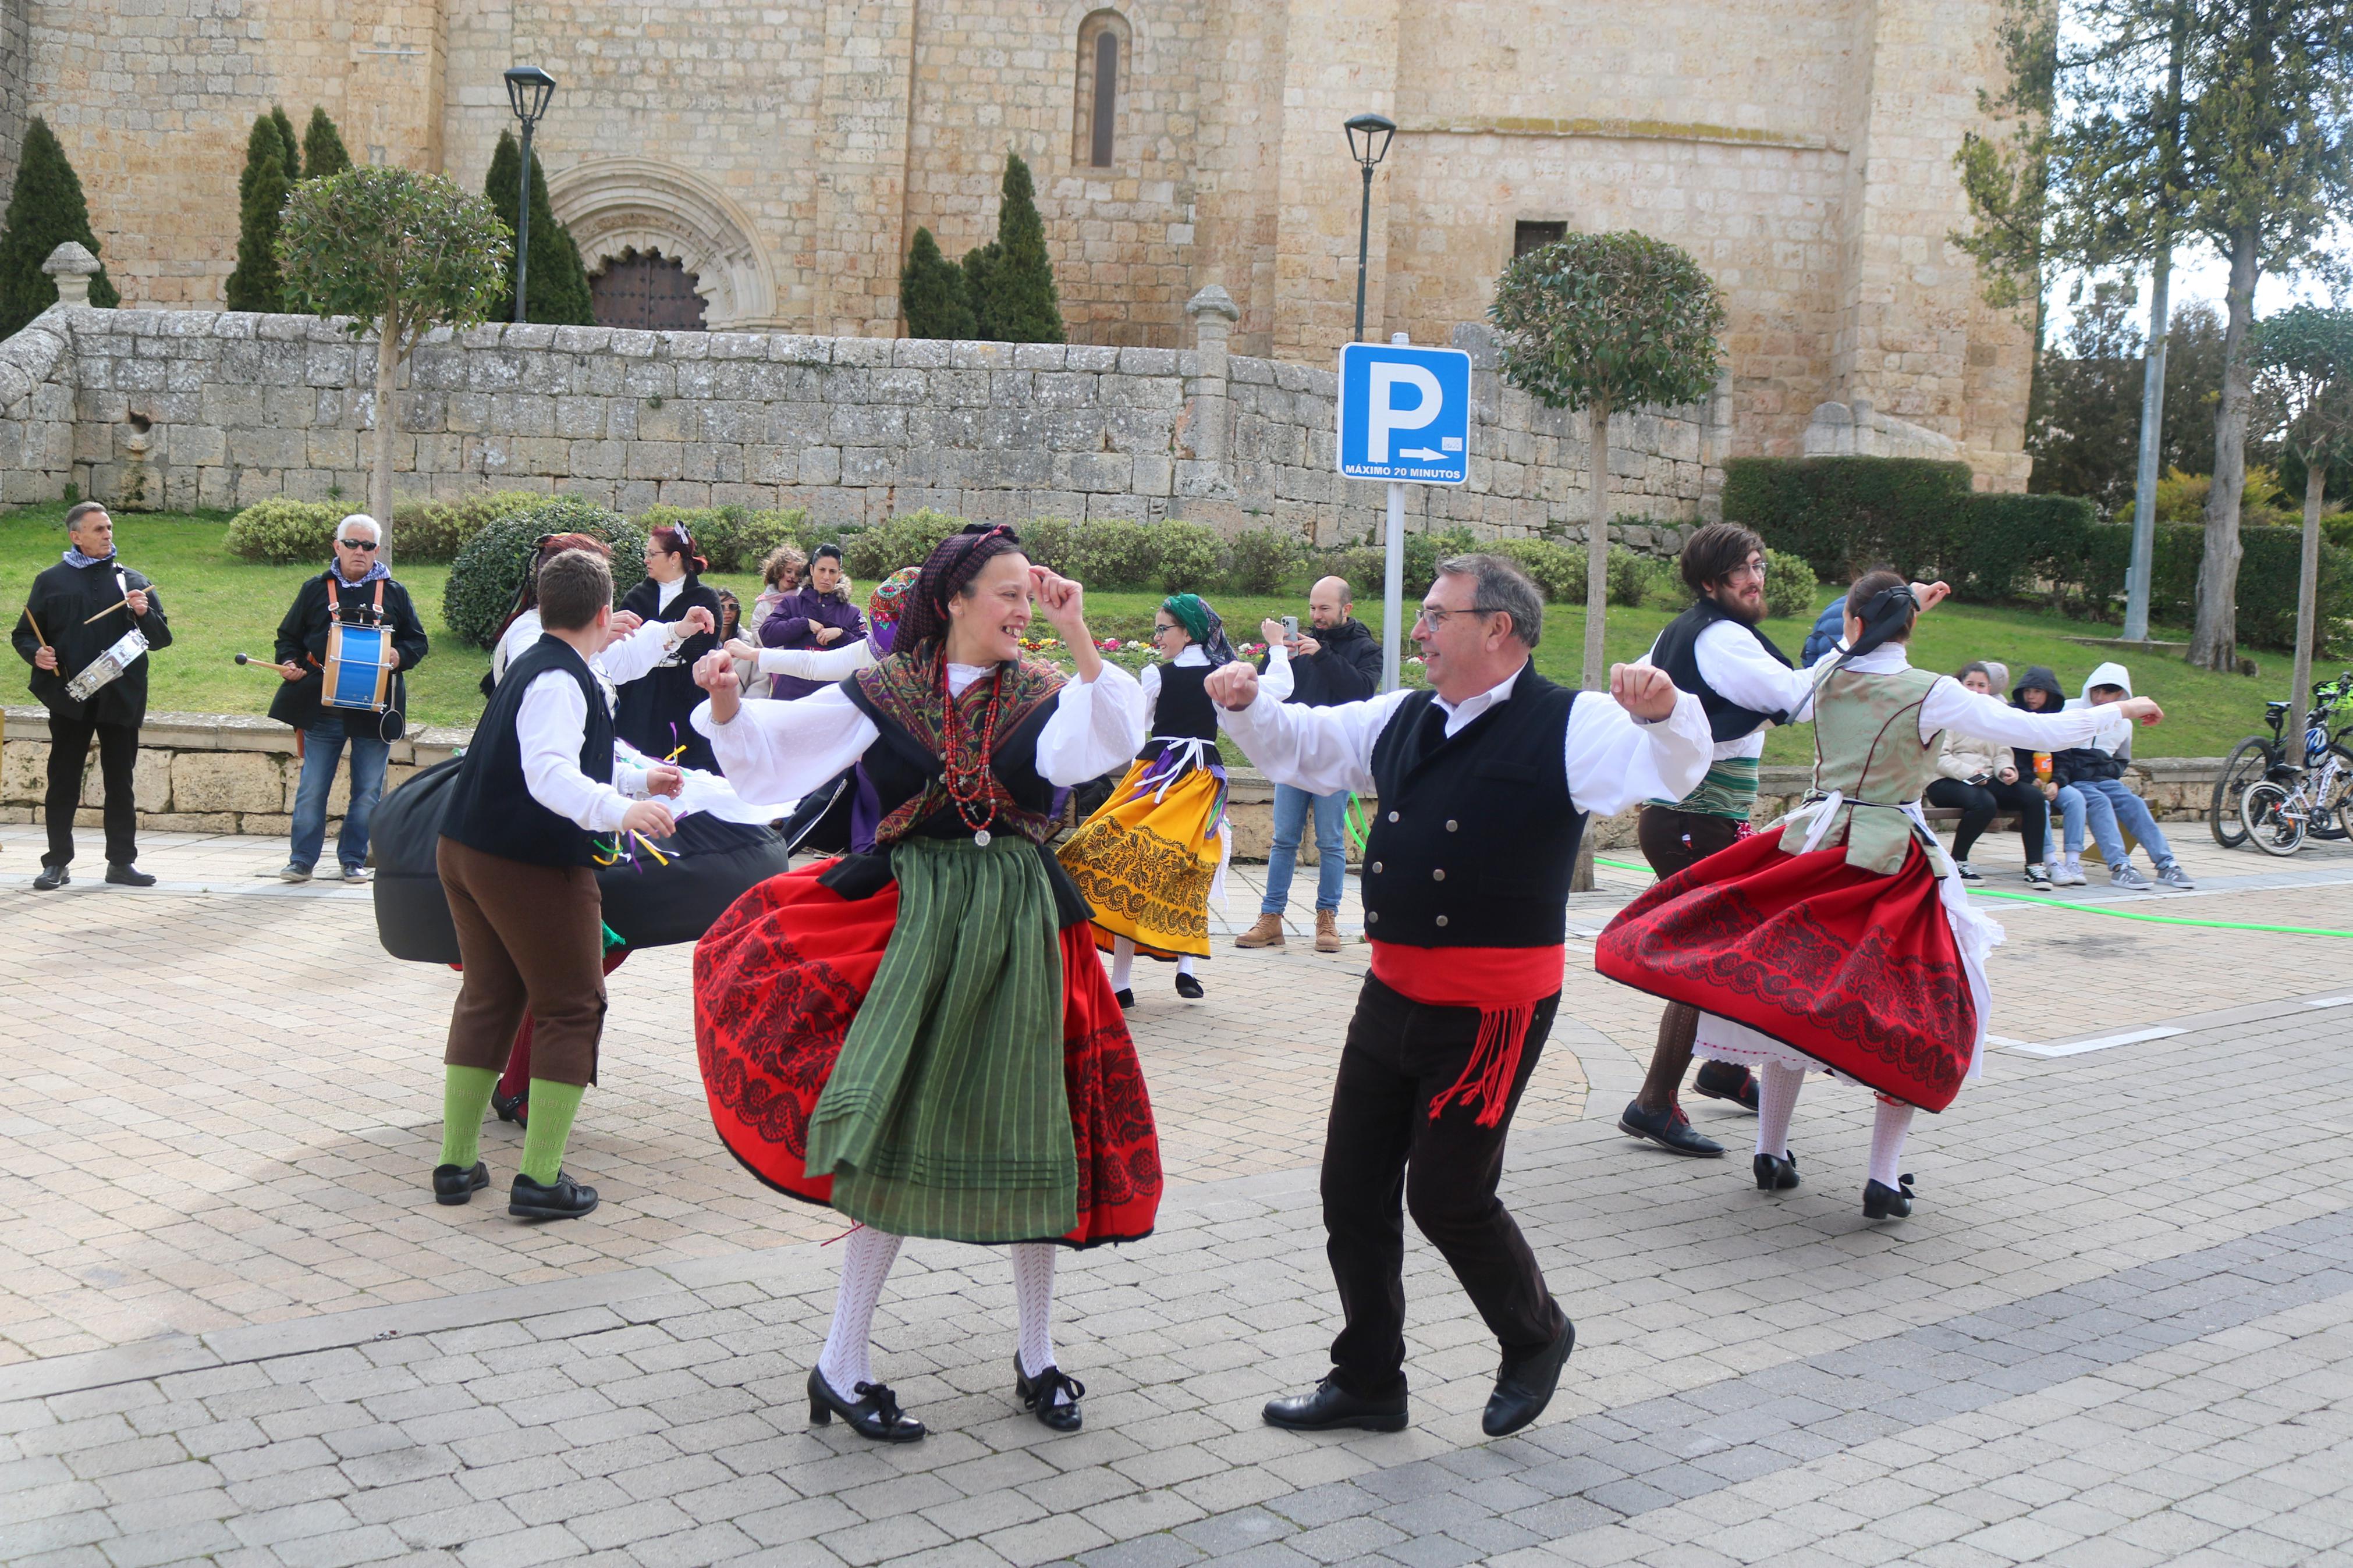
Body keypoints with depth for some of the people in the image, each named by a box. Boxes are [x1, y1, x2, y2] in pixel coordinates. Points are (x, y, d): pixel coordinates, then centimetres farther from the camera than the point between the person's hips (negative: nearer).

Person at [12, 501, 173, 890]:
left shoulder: (133, 582, 11)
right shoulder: (51, 581, 8)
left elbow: (162, 639, 10)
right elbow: (23, 635, 11)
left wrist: (145, 614, -9)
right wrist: (36, 653, -11)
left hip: (120, 698, 1)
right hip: (69, 697, -1)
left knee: (120, 781, 4)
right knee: (63, 782, 3)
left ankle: (122, 861, 10)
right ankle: (57, 862, 11)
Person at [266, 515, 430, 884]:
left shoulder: (394, 592, 9)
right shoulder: (315, 589, 9)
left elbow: (418, 641, 12)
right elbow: (289, 636, 14)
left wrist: (401, 656, -8)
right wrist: (289, 663, -6)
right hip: (322, 705, 0)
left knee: (368, 791, 5)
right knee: (312, 788, 1)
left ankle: (353, 859, 16)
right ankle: (302, 859, 9)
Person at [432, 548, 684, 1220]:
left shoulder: (532, 666, 14)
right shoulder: (561, 681, -17)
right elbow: (549, 775, -32)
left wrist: (640, 779, 36)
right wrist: (621, 811, -44)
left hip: (465, 851, 10)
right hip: (530, 863, -10)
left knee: (486, 1000, 18)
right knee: (571, 1009, 1)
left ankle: (456, 1163, 22)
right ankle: (540, 1178, -2)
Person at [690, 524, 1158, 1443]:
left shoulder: (1040, 695, 4)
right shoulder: (886, 692, 2)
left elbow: (1110, 742, -16)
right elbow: (770, 747, -1)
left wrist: (1078, 636, -20)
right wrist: (728, 703, -21)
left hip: (1019, 927, 2)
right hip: (917, 917, -2)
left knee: (1028, 1135, 6)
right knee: (898, 1132, -2)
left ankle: (1037, 1357, 24)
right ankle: (841, 1364, 10)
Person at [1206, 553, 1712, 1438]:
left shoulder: (1566, 726, -10)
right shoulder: (1402, 722, 11)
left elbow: (1670, 772, -24)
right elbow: (1298, 745, 19)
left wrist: (1661, 713, -46)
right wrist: (1245, 707, 0)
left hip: (1493, 1008, -7)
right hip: (1394, 993, 7)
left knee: (1447, 1196, 0)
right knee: (1352, 1189, 12)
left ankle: (1537, 1337, 30)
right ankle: (1367, 1381, 29)